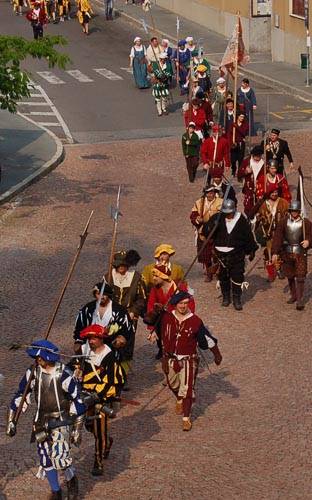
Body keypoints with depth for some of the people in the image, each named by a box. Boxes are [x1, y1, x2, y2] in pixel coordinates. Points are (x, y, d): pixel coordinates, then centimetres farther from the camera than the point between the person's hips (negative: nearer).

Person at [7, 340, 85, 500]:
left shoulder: (64, 375, -18)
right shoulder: (33, 373, -7)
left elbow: (78, 402, -10)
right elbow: (20, 397, 4)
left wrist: (77, 429, -8)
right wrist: (11, 421, 3)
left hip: (61, 421, -4)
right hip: (41, 421, 4)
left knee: (60, 457, -17)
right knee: (45, 459, 8)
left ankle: (71, 480, 14)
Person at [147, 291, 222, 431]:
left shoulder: (195, 321, -16)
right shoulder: (167, 317, -9)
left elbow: (208, 339, -6)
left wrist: (217, 355, 1)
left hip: (188, 360, -4)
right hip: (170, 359, 4)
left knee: (187, 389, -8)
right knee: (173, 384, 25)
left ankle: (186, 418, 4)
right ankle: (179, 401, 56)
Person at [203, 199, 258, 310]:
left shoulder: (241, 220, -3)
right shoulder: (217, 218, -3)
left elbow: (248, 236, 7)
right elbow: (205, 231, -8)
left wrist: (251, 251, 10)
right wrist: (212, 225, -29)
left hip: (237, 254, -1)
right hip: (221, 254, 1)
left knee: (237, 276, -3)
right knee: (223, 276, 12)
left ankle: (237, 299, 8)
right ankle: (226, 297, 29)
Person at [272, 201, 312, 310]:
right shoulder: (283, 222, 1)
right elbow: (277, 237, 0)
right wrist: (275, 253, -6)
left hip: (300, 253, -2)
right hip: (287, 252, 3)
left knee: (300, 277, -7)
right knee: (290, 276, 13)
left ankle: (300, 300, -6)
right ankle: (293, 296, 31)